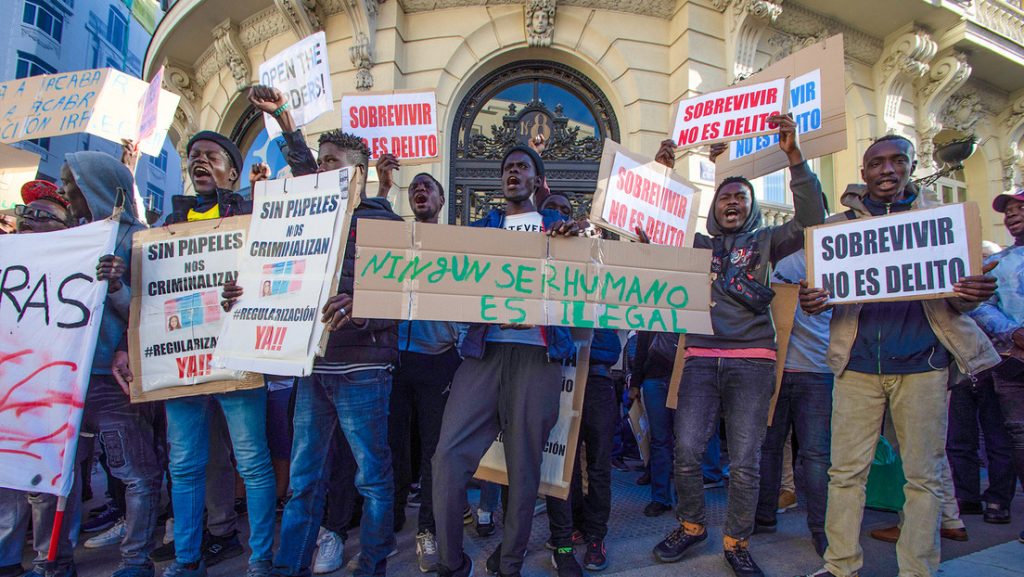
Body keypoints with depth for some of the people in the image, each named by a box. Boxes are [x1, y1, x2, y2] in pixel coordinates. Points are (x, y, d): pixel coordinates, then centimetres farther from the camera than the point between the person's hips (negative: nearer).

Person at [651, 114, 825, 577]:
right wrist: (663, 172, -1)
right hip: (701, 359, 1)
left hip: (752, 360, -1)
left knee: (745, 462, 1)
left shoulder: (765, 242, 11)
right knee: (686, 452, -2)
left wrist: (793, 155, -11)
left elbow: (811, 219, -2)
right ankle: (691, 526, 22)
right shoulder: (697, 244, 15)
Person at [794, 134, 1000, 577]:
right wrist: (810, 301, -15)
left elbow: (955, 296, 11)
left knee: (923, 474, 5)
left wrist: (972, 295, -14)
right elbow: (823, 286, 10)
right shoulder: (840, 225, 11)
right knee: (846, 470, 3)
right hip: (857, 364, 0)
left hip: (921, 362, 0)